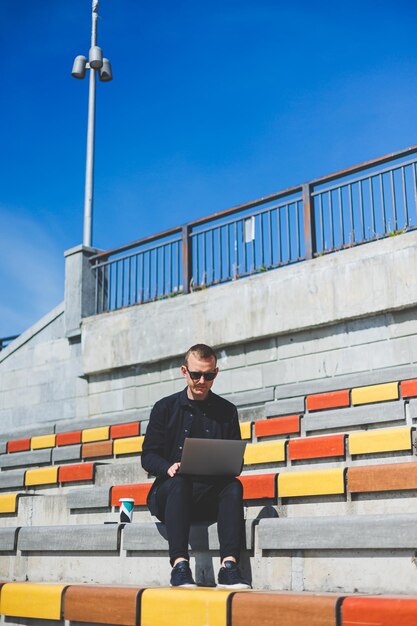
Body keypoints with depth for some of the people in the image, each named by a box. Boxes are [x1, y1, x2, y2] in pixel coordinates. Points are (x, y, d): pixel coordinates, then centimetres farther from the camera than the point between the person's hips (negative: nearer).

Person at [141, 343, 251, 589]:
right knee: (179, 483, -35)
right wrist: (169, 467, -18)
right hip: (169, 493, -1)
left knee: (234, 486, -30)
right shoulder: (165, 408, 9)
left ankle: (229, 565, -41)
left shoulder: (227, 411, 13)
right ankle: (179, 564, -43)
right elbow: (148, 456, 4)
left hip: (211, 496, 1)